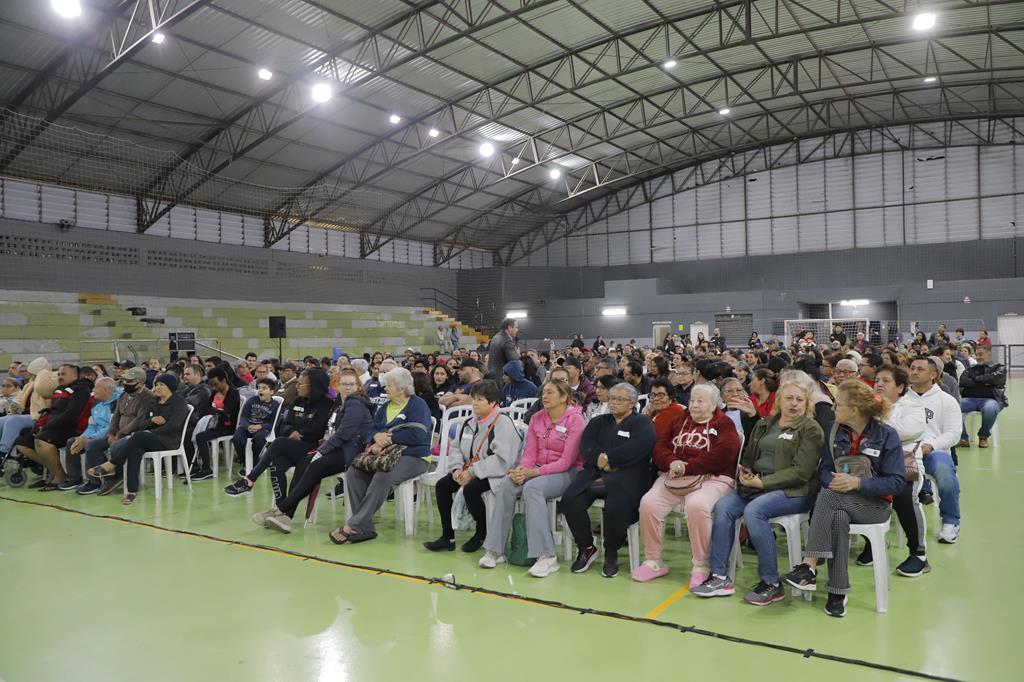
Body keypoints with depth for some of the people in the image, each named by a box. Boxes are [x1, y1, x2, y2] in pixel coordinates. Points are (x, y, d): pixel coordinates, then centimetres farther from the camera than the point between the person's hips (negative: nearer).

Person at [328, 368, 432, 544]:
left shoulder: (418, 405, -3)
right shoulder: (385, 407, 21)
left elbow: (417, 435, -17)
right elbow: (371, 428, 13)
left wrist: (387, 439, -12)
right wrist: (377, 437, -12)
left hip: (412, 456, -7)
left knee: (382, 477, -34)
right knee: (354, 473, -16)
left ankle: (353, 526, -28)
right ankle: (365, 529, -18)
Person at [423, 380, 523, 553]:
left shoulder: (503, 423, -14)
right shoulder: (471, 423, 13)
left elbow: (502, 459, -24)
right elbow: (455, 446, 17)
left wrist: (472, 472, -22)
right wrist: (457, 468, -4)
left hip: (495, 474, -8)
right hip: (469, 470, 9)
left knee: (470, 489, -31)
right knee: (442, 485, -7)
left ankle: (482, 533, -5)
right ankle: (447, 538, 0)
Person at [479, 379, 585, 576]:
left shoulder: (575, 420, -9)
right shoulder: (537, 418, 10)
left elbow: (567, 461, -15)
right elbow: (530, 453, 7)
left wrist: (534, 473, -23)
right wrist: (521, 470, -15)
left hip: (566, 472, -6)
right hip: (537, 470, 6)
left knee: (532, 487, -34)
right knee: (505, 484, -22)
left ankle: (546, 556, -33)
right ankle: (495, 550, -18)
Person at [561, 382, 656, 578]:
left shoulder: (641, 422, 12)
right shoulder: (598, 422, 26)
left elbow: (639, 447, -10)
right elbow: (586, 446, 7)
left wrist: (608, 459, -10)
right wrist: (601, 462, -12)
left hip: (627, 475, -4)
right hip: (595, 473, 4)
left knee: (616, 506, -33)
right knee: (569, 500, -22)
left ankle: (611, 554, -6)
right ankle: (586, 548, -1)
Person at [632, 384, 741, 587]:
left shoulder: (724, 424, 7)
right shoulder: (680, 421, 22)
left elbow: (723, 455, -11)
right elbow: (660, 446, 12)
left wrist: (688, 466, -16)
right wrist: (672, 462, -11)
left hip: (711, 478, -4)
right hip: (674, 476, 5)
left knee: (696, 505, -36)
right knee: (648, 503, -21)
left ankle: (701, 566, -18)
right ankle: (653, 562, -6)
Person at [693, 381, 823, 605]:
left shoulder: (811, 429, -3)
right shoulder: (764, 425, 18)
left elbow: (801, 471, -12)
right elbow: (748, 455, 22)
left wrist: (763, 482, -18)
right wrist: (745, 473, -3)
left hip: (794, 491, -6)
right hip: (757, 485, 6)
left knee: (753, 510, -33)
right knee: (723, 506, -19)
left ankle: (772, 584, -20)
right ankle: (720, 576, -14)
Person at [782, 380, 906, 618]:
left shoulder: (887, 435, -6)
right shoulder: (835, 432, 8)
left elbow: (897, 481, -10)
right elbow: (824, 470, 8)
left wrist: (858, 482, -22)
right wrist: (833, 480, -17)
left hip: (875, 503, -3)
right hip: (839, 501, 4)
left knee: (829, 497, -33)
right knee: (838, 518, -33)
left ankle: (809, 566, -35)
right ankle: (838, 591, -29)